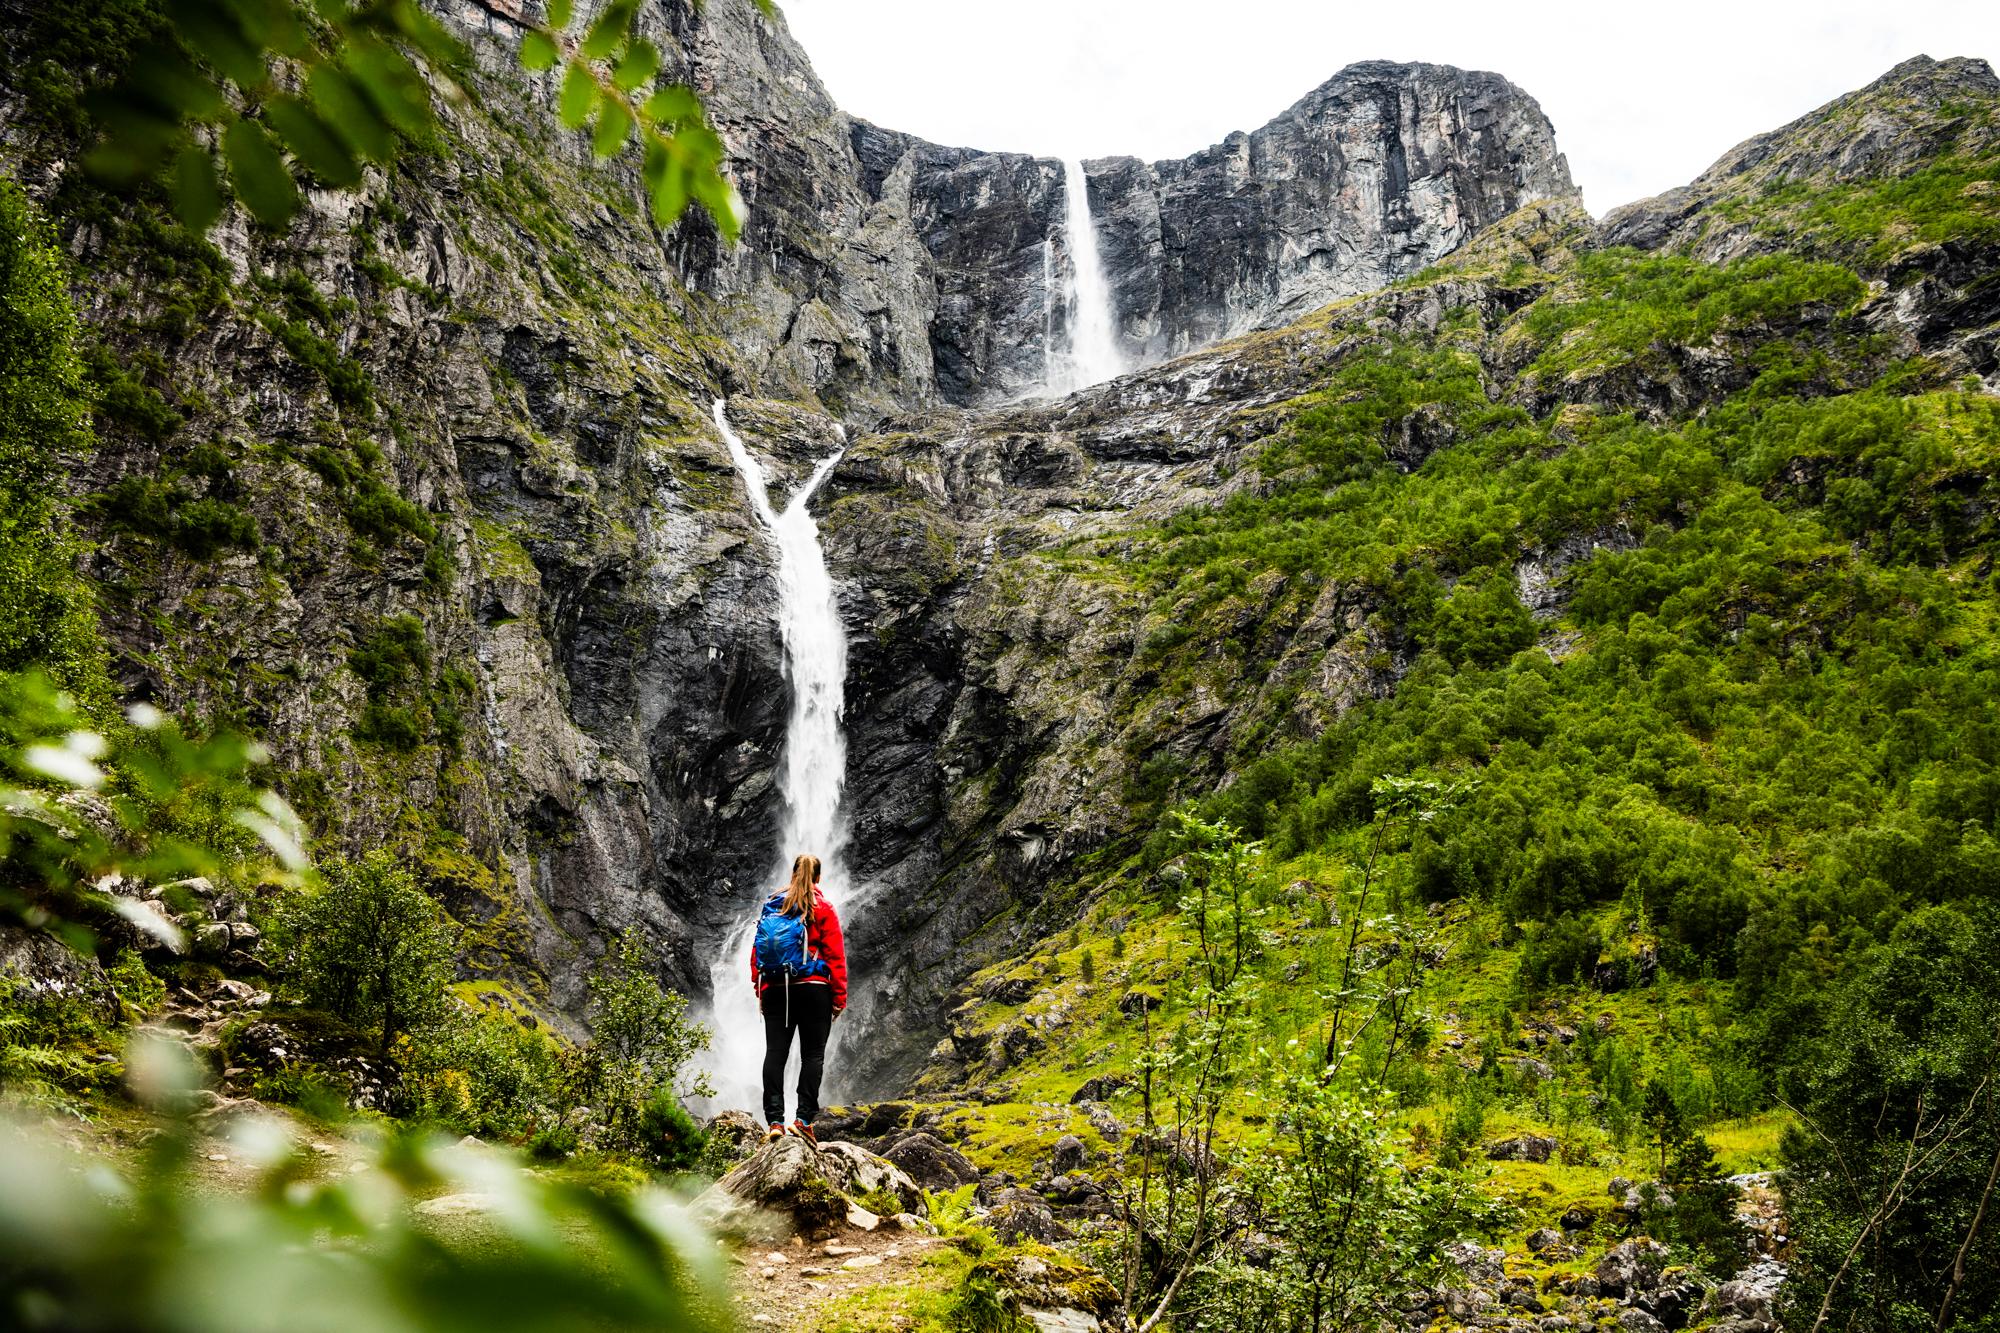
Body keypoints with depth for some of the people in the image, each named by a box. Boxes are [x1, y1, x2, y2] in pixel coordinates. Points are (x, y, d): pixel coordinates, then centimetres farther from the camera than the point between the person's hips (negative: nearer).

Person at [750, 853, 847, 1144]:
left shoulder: (770, 907, 12)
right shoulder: (821, 908, 0)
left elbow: (756, 952, 13)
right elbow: (835, 954, -4)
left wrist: (760, 992, 17)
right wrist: (840, 997, -1)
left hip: (774, 989, 3)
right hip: (813, 988, -3)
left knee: (775, 1053, 1)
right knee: (813, 1054, -1)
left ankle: (774, 1121, -6)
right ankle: (804, 1119, -11)